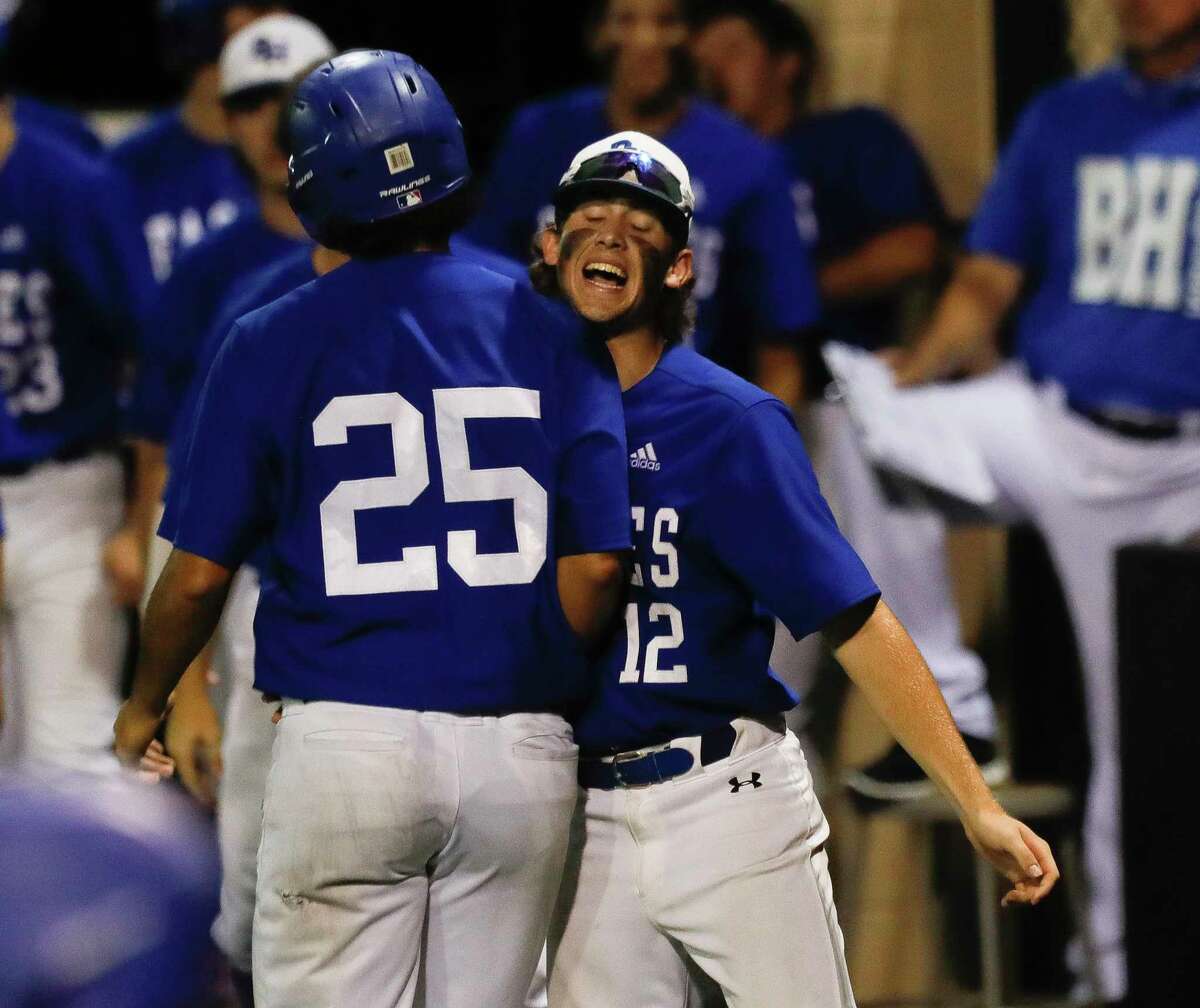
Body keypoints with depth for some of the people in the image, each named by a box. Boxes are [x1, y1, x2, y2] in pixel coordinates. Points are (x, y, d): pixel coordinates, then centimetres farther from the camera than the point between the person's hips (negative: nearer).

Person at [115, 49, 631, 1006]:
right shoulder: (552, 333, 3)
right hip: (521, 755, 2)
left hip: (344, 746, -2)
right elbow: (597, 560, -3)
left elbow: (200, 570, 2)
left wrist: (144, 706, 19)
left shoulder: (271, 342, 0)